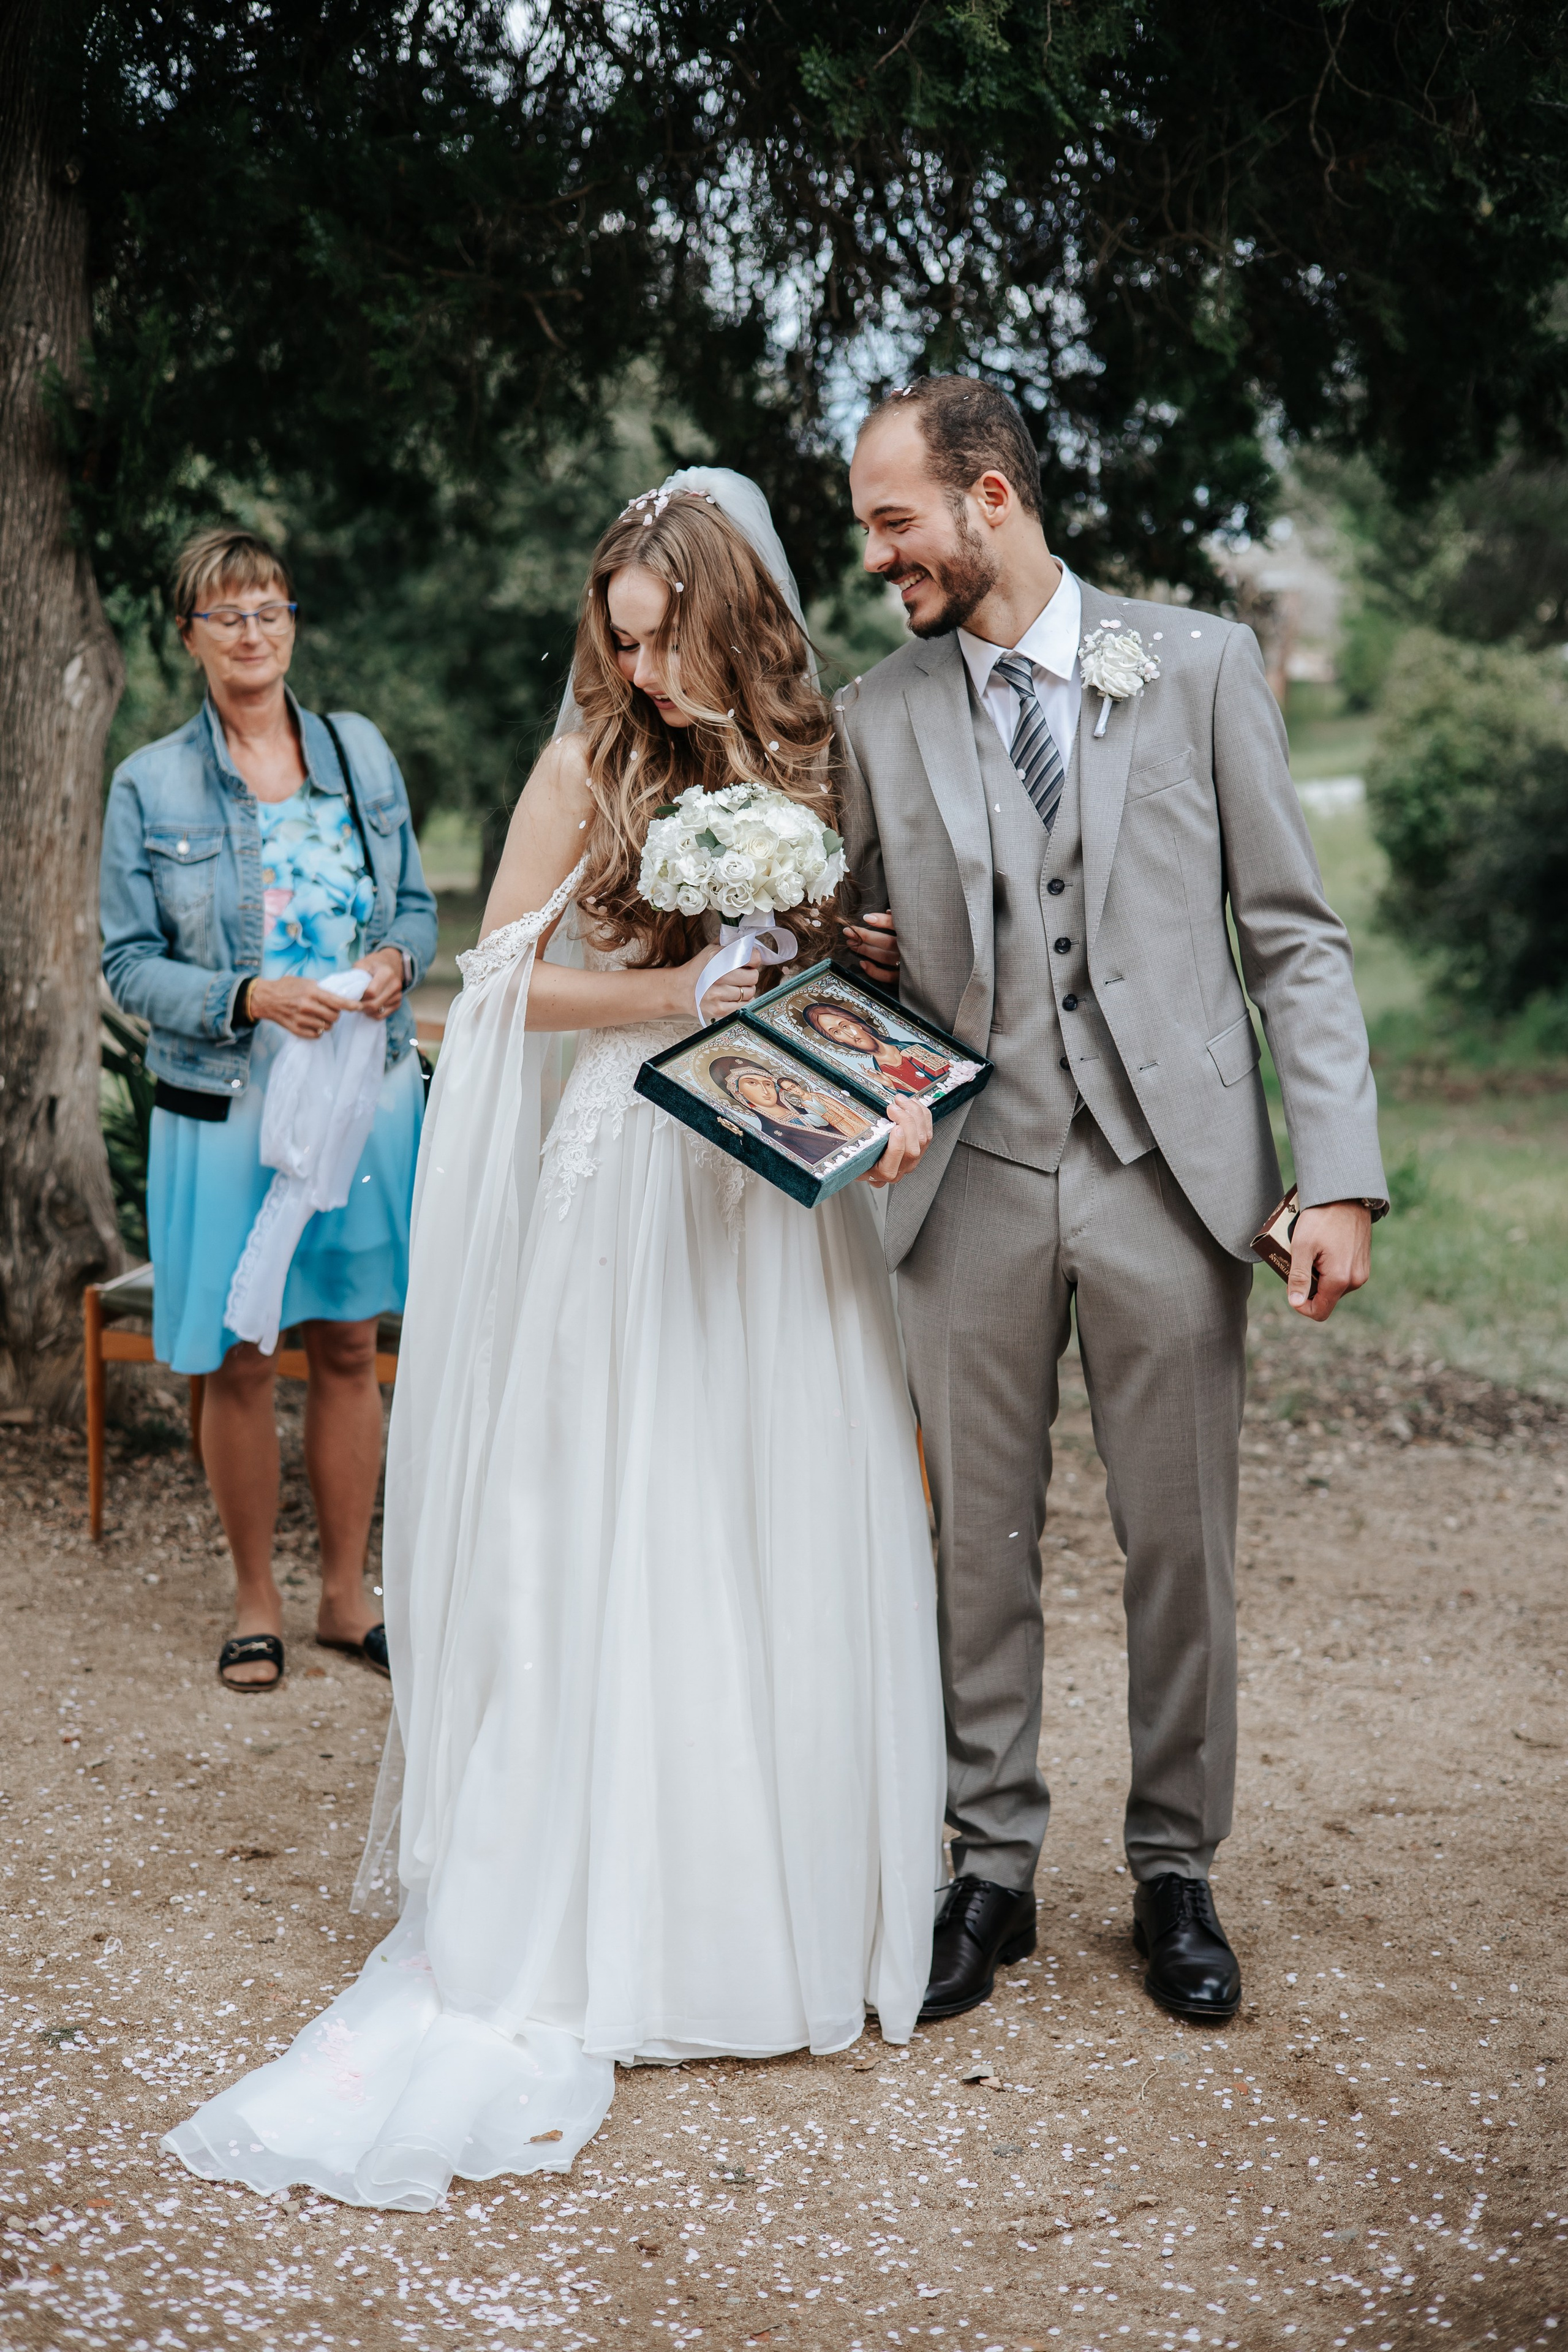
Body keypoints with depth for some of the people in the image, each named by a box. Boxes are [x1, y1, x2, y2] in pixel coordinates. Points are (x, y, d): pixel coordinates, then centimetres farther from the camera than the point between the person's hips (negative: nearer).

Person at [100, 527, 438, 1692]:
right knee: (239, 1363, 6)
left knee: (351, 1347, 9)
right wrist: (247, 998, -20)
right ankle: (256, 1601, 23)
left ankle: (347, 1593, 24)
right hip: (226, 1105, -2)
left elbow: (419, 902, 12)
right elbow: (129, 963, -4)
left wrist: (398, 959, -10)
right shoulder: (150, 785, -3)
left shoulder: (362, 752, 6)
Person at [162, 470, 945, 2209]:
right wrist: (689, 995, -9)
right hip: (628, 1191, -3)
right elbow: (503, 977, 1)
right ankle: (595, 1926, 8)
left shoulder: (819, 762, 8)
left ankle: (783, 1915, 19)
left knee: (792, 1548, 5)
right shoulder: (591, 766, 0)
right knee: (612, 1545, -1)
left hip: (784, 1199, 3)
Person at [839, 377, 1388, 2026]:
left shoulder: (1200, 665, 1)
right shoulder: (878, 715, 6)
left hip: (1169, 1169, -1)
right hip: (971, 1187, 2)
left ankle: (1175, 1872, 24)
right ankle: (990, 1871, 22)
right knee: (979, 1543, 7)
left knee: (1181, 1544, 7)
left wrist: (1342, 1175, -7)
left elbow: (1292, 936, 0)